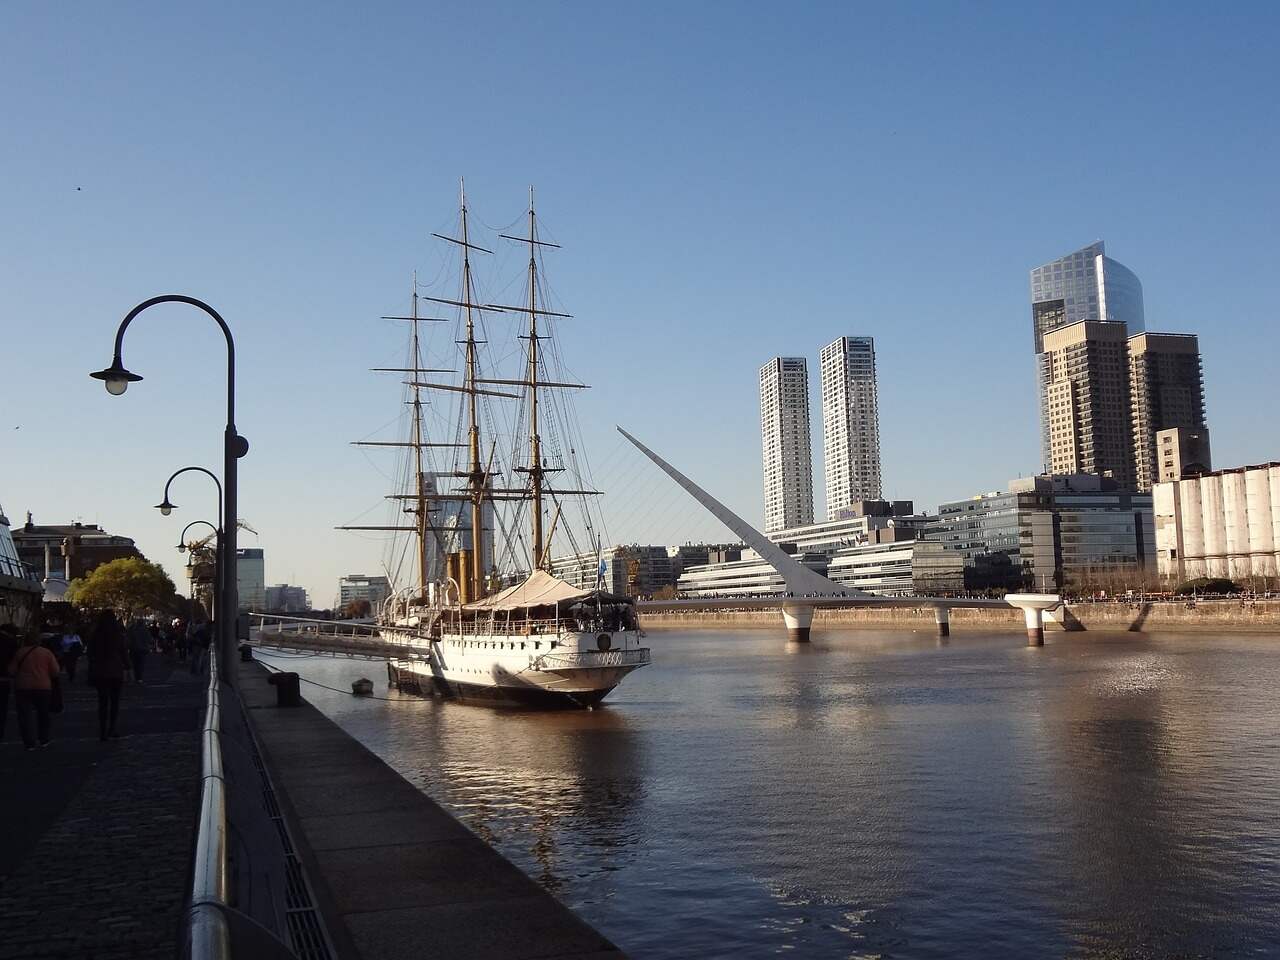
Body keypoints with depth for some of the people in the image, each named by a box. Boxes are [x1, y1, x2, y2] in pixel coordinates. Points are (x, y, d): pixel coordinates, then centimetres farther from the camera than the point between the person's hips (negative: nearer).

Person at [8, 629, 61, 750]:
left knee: (25, 715, 3)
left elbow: (11, 671, 0)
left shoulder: (20, 652, -1)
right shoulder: (47, 653, -1)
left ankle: (29, 743, -3)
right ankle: (44, 740, 23)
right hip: (43, 687, 1)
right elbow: (55, 672, -3)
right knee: (43, 715, 18)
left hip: (22, 688, -1)